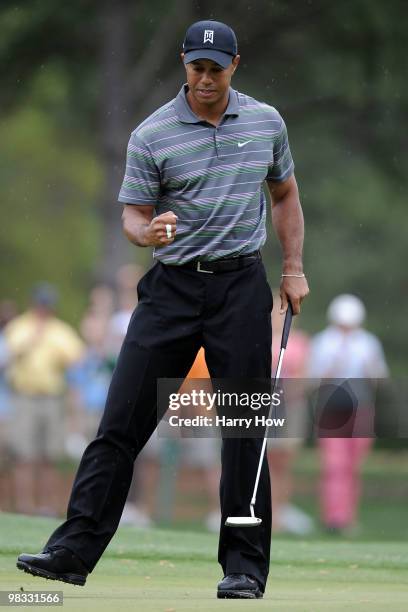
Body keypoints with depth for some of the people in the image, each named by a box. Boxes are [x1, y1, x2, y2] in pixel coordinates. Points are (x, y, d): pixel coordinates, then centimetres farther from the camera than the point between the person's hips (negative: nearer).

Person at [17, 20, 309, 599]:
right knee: (122, 421, -4)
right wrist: (146, 232, -25)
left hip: (242, 287, 1)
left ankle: (246, 564, 7)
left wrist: (294, 268, 11)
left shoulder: (267, 122, 6)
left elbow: (285, 194, 18)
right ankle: (74, 550, -3)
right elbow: (133, 214, -2)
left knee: (245, 431, 0)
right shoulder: (152, 135, -3)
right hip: (172, 287, -1)